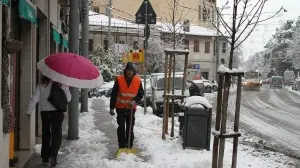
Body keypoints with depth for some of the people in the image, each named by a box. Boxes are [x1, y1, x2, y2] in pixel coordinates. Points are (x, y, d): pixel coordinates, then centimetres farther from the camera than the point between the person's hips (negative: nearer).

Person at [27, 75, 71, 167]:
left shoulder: (42, 83, -2)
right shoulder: (62, 83, -7)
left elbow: (35, 98, -4)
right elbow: (68, 98, -3)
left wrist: (29, 111, 3)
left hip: (44, 112, 3)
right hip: (57, 112, -2)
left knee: (45, 134, 17)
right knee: (57, 135, 4)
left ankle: (45, 157, 22)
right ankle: (52, 156, -12)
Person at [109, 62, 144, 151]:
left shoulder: (138, 81, -6)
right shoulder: (119, 79, -10)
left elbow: (141, 94, 4)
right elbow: (114, 94, -7)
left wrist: (135, 100, -15)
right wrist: (112, 107, -9)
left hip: (131, 109, 1)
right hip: (120, 108, -1)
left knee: (130, 128, 5)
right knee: (121, 128, 2)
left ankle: (129, 147, 14)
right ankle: (121, 147, 8)